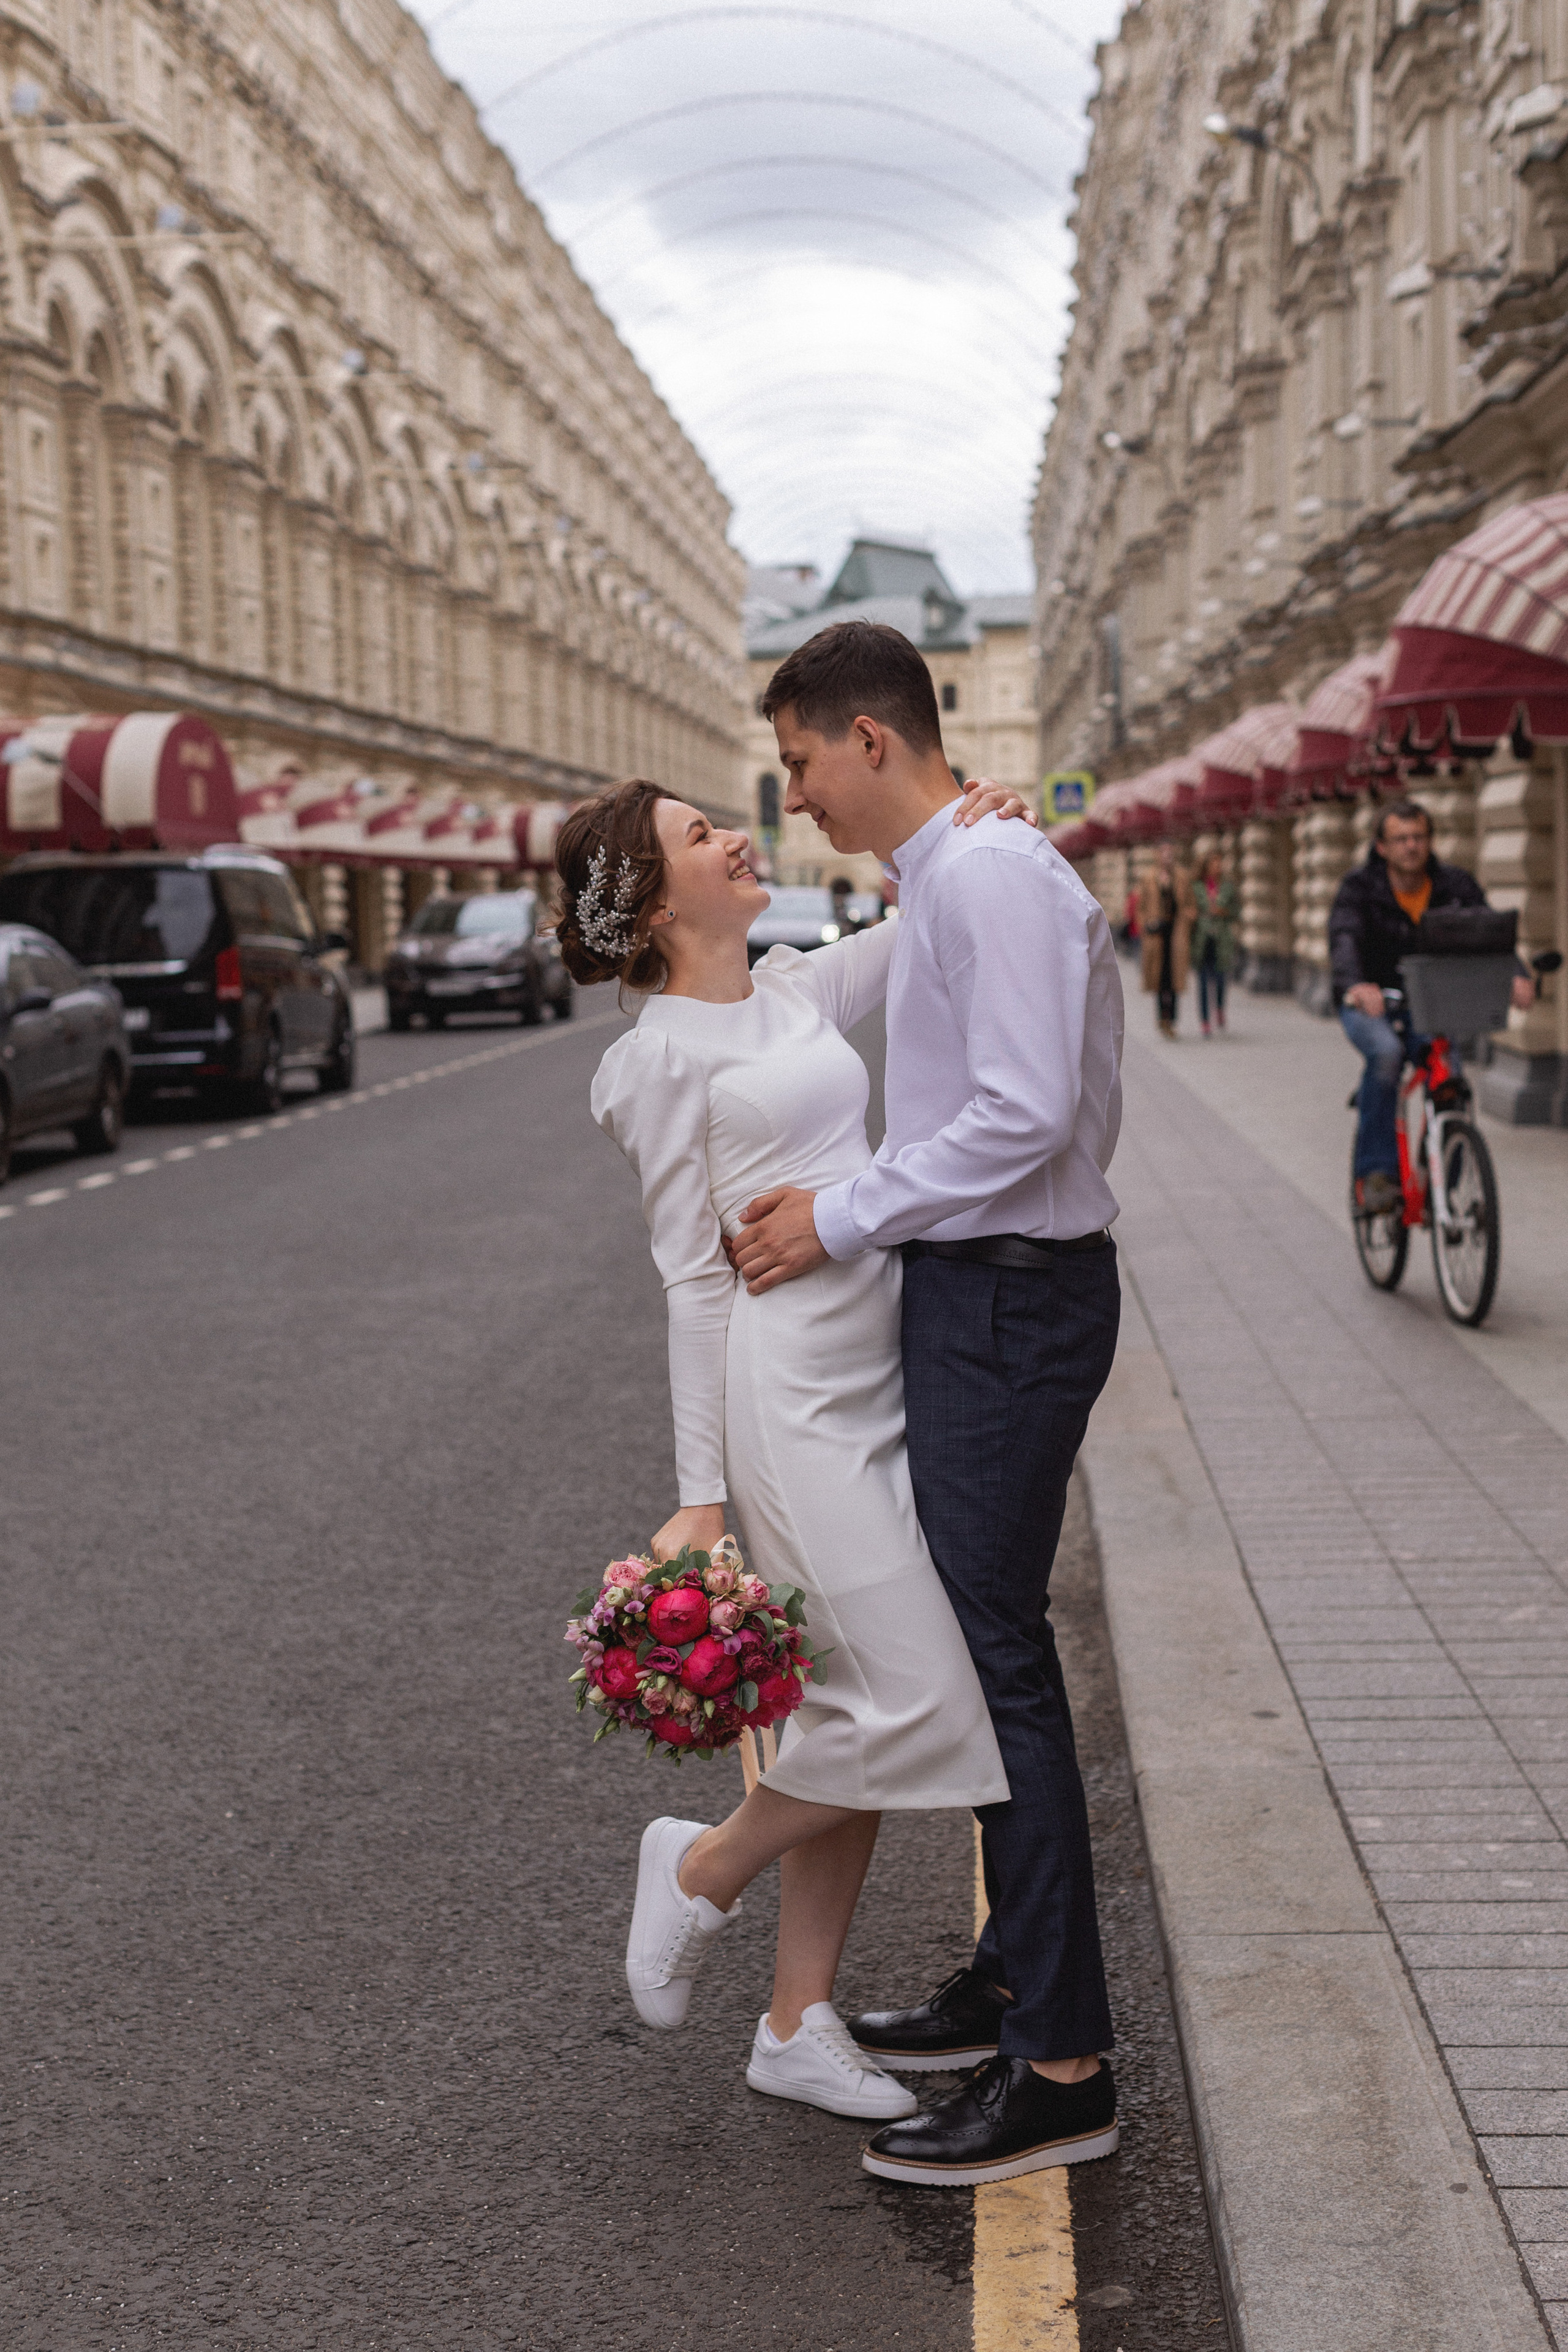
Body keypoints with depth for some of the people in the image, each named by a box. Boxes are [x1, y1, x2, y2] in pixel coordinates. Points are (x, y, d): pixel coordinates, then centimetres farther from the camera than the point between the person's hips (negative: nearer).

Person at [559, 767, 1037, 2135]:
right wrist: (702, 1495, -8)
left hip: (880, 1383, 8)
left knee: (862, 1711, 9)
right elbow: (697, 1280, -8)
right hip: (788, 1394, -8)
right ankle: (702, 1872, 15)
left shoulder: (800, 990, 13)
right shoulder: (662, 1061, -6)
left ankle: (800, 2022, 20)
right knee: (912, 1704, -10)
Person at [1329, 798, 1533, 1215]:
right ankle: (1376, 1172, -26)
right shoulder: (1360, 887, -13)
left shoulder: (1455, 885, -5)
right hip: (1368, 1004, -2)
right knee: (1386, 1053, -35)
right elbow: (1344, 938, -31)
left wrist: (1515, 975, -41)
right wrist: (1355, 985, -54)